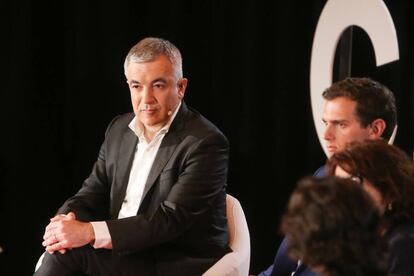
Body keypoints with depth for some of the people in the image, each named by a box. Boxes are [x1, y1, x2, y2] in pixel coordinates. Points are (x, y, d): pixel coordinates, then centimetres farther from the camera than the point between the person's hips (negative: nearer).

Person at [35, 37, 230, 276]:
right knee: (62, 246, -22)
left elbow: (171, 220, -21)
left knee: (74, 251, -25)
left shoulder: (206, 143, -14)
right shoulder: (119, 129, 10)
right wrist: (65, 220, -14)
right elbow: (92, 194, 11)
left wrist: (91, 232, -28)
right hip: (124, 253, 6)